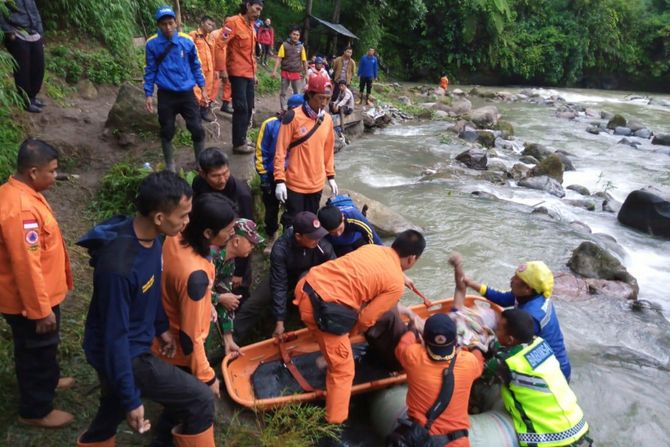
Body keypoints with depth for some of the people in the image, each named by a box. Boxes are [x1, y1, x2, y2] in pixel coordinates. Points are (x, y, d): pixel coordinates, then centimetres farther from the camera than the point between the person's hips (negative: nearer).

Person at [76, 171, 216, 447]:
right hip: (122, 353, -8)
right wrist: (131, 400, -20)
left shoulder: (149, 237, -9)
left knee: (112, 412, 28)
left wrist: (161, 328, 20)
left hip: (133, 343, 8)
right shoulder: (119, 266, -35)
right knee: (200, 400, -3)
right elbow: (115, 337, -28)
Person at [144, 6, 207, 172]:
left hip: (187, 93, 1)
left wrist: (202, 88, 8)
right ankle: (170, 165, 24)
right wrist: (148, 94, 1)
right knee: (167, 131, 8)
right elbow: (150, 70, 3)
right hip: (166, 95, 0)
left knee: (197, 129, 1)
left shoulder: (187, 41, -4)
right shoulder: (152, 44, -6)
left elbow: (195, 66, 8)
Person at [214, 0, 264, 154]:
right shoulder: (233, 22, -10)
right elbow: (220, 45, -18)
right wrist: (222, 69, -23)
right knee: (241, 108, -7)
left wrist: (254, 73, 21)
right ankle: (238, 144, 1)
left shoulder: (251, 26, 14)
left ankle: (242, 138, 22)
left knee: (248, 108, 10)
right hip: (237, 73, -8)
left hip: (249, 74, 8)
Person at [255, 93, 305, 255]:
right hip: (272, 176, 0)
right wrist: (263, 175, -8)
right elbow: (261, 152, -8)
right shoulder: (271, 125, -13)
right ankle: (271, 238, 38)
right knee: (271, 209, 15)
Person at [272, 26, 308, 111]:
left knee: (298, 94, 3)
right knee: (283, 92, 5)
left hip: (297, 74, 1)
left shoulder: (301, 46, 2)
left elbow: (304, 61, 6)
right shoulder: (284, 44, -2)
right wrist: (274, 70, -12)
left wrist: (306, 74, 5)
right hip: (285, 72, -1)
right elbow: (279, 58, -5)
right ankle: (283, 110, 13)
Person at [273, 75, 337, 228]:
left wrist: (330, 176, 13)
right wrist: (280, 180, -15)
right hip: (295, 183, -5)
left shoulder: (327, 119, 4)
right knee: (293, 222, 5)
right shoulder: (293, 117, -14)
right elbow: (281, 151, -12)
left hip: (317, 183, 5)